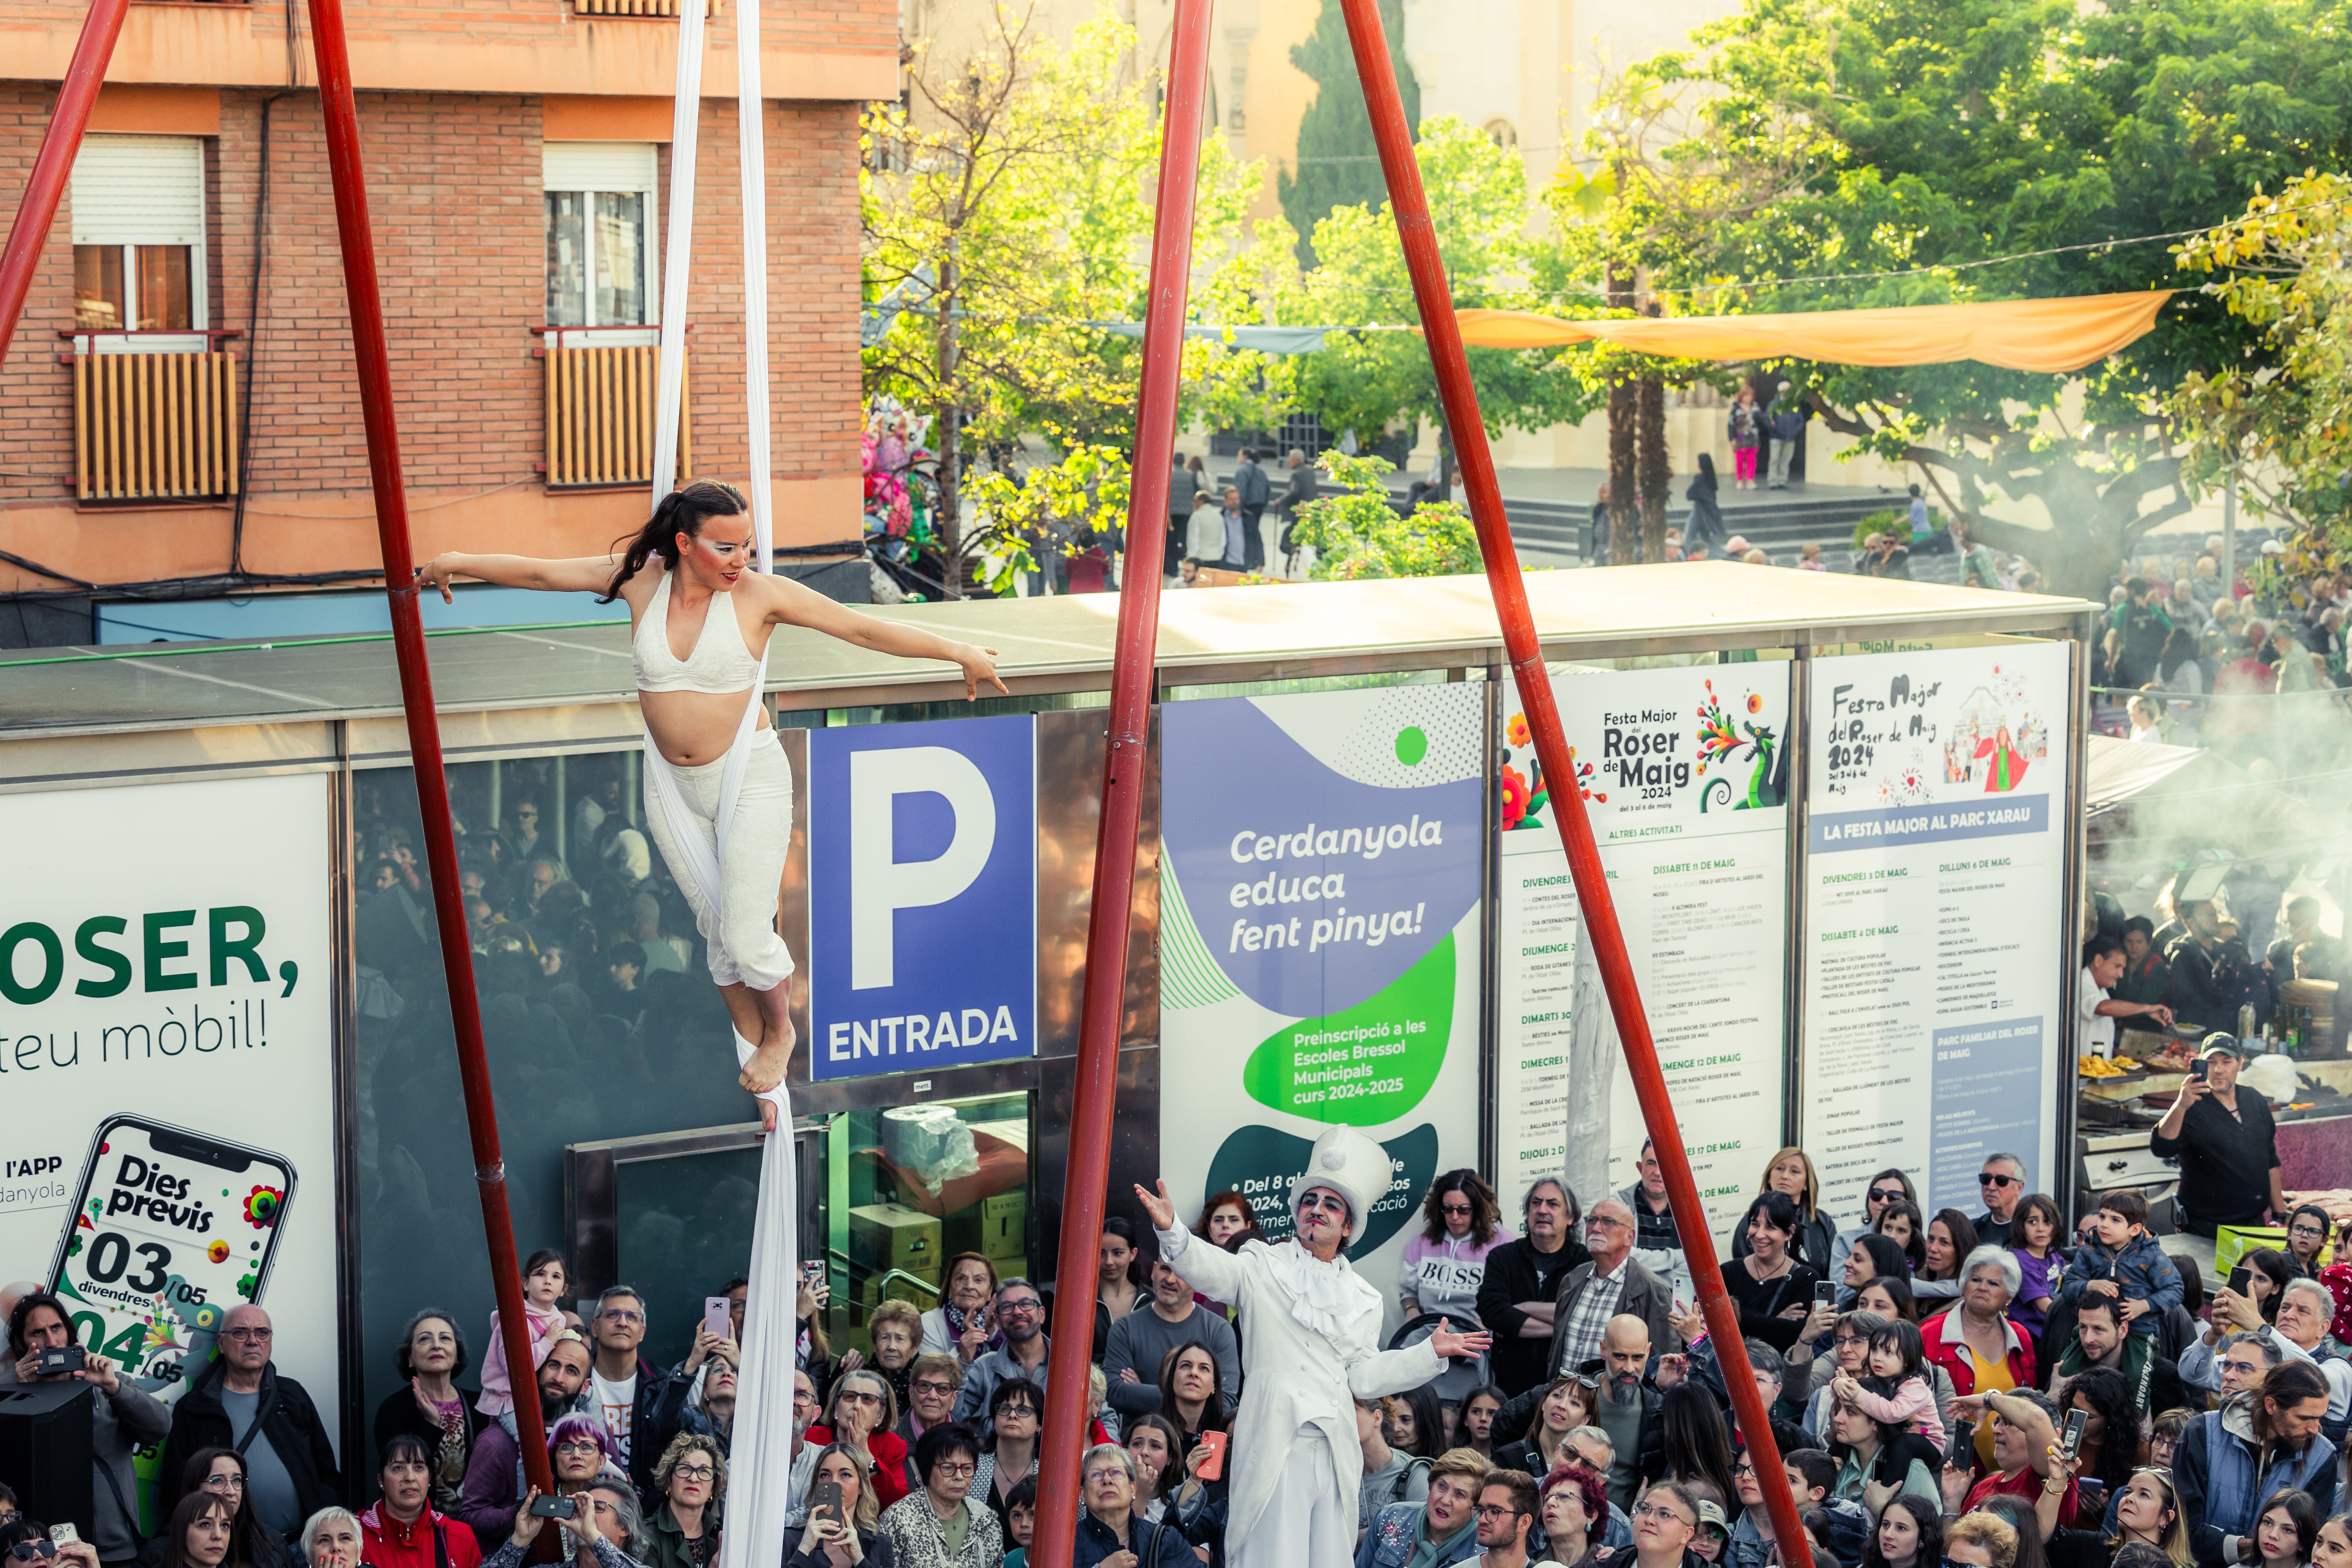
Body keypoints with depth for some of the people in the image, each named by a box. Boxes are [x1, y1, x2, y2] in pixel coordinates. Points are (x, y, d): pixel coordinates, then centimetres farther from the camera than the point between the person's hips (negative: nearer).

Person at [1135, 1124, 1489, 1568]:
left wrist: (1430, 1353, 10)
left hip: (1334, 1447, 4)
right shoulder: (1263, 1267, 7)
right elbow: (1212, 1270, -12)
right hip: (1273, 1443, -4)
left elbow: (1363, 1377, 15)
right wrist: (1172, 1232, -31)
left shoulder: (1363, 1298, 18)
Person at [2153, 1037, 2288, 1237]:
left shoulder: (2257, 1102, 8)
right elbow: (2161, 1149, -30)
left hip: (2255, 1224, 5)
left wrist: (2280, 1214, 16)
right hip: (2206, 1229, -5)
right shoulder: (2191, 1109, -11)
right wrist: (2180, 1106, -43)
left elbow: (2271, 1162, 17)